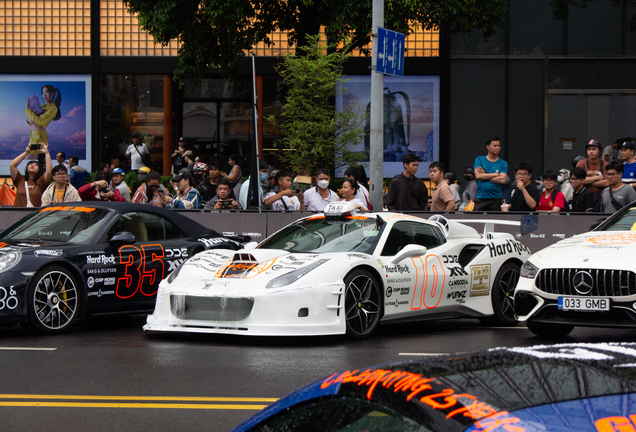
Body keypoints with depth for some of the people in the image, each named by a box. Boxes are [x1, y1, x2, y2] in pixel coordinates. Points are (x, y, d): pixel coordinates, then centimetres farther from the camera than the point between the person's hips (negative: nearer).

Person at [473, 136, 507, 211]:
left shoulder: (503, 163, 7)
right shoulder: (479, 160, 8)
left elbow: (502, 180, -7)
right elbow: (478, 176, -6)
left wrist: (485, 176, -4)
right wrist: (495, 174, -5)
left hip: (496, 198, 0)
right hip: (481, 197, 0)